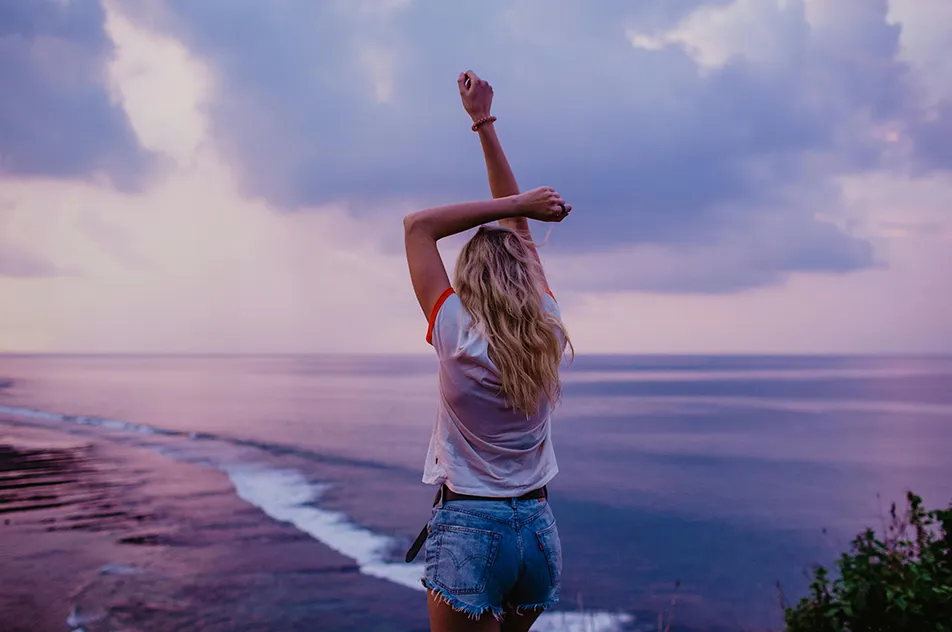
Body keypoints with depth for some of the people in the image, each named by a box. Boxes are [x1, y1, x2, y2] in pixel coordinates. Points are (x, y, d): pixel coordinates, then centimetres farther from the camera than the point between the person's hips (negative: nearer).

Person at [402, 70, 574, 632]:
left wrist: (516, 204, -4)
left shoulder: (458, 337, -13)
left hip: (469, 528, -5)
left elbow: (419, 225, -4)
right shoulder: (549, 332, -1)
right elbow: (519, 231, 9)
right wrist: (485, 123, 15)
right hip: (539, 529, 5)